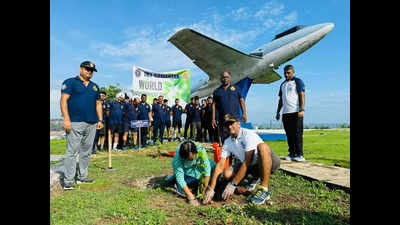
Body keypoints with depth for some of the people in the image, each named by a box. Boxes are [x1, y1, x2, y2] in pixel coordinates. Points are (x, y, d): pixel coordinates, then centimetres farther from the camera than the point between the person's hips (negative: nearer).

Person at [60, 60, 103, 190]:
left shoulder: (95, 86, 20)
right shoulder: (70, 82, 3)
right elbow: (63, 100, -5)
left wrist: (100, 120, 11)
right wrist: (66, 119, -15)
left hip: (92, 124, 6)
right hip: (75, 123, -6)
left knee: (86, 152, 10)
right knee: (72, 152, -5)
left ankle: (82, 177, 20)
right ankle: (68, 181, 2)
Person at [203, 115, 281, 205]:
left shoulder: (248, 134, -24)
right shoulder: (227, 142, -5)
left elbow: (247, 162, -28)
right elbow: (220, 165, -9)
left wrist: (233, 184, -27)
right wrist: (211, 188, -18)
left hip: (270, 162, -6)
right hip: (252, 166, 6)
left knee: (262, 146, -37)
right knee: (227, 173, -16)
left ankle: (264, 189, -27)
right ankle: (255, 178, 10)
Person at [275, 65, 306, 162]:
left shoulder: (298, 81, 3)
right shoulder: (283, 84, 23)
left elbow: (302, 95, -7)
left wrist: (302, 109, -18)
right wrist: (278, 112, 18)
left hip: (295, 112, -6)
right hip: (285, 113, 6)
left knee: (297, 134, -7)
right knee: (289, 135, 6)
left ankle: (299, 155, -3)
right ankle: (292, 154, 12)